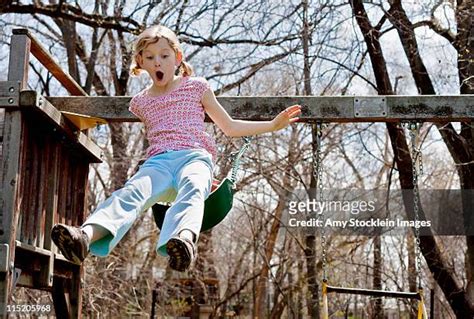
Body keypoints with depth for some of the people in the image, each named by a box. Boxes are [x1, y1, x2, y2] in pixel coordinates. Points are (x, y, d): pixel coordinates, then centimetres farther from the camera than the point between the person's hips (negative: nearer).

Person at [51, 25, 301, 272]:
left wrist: (273, 124, 19)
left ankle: (184, 239, -70)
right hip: (158, 161, 1)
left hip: (195, 156, -1)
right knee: (132, 190, -33)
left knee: (191, 189, -38)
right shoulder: (140, 102, 25)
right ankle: (86, 236, -60)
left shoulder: (196, 87, 19)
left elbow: (229, 127, 24)